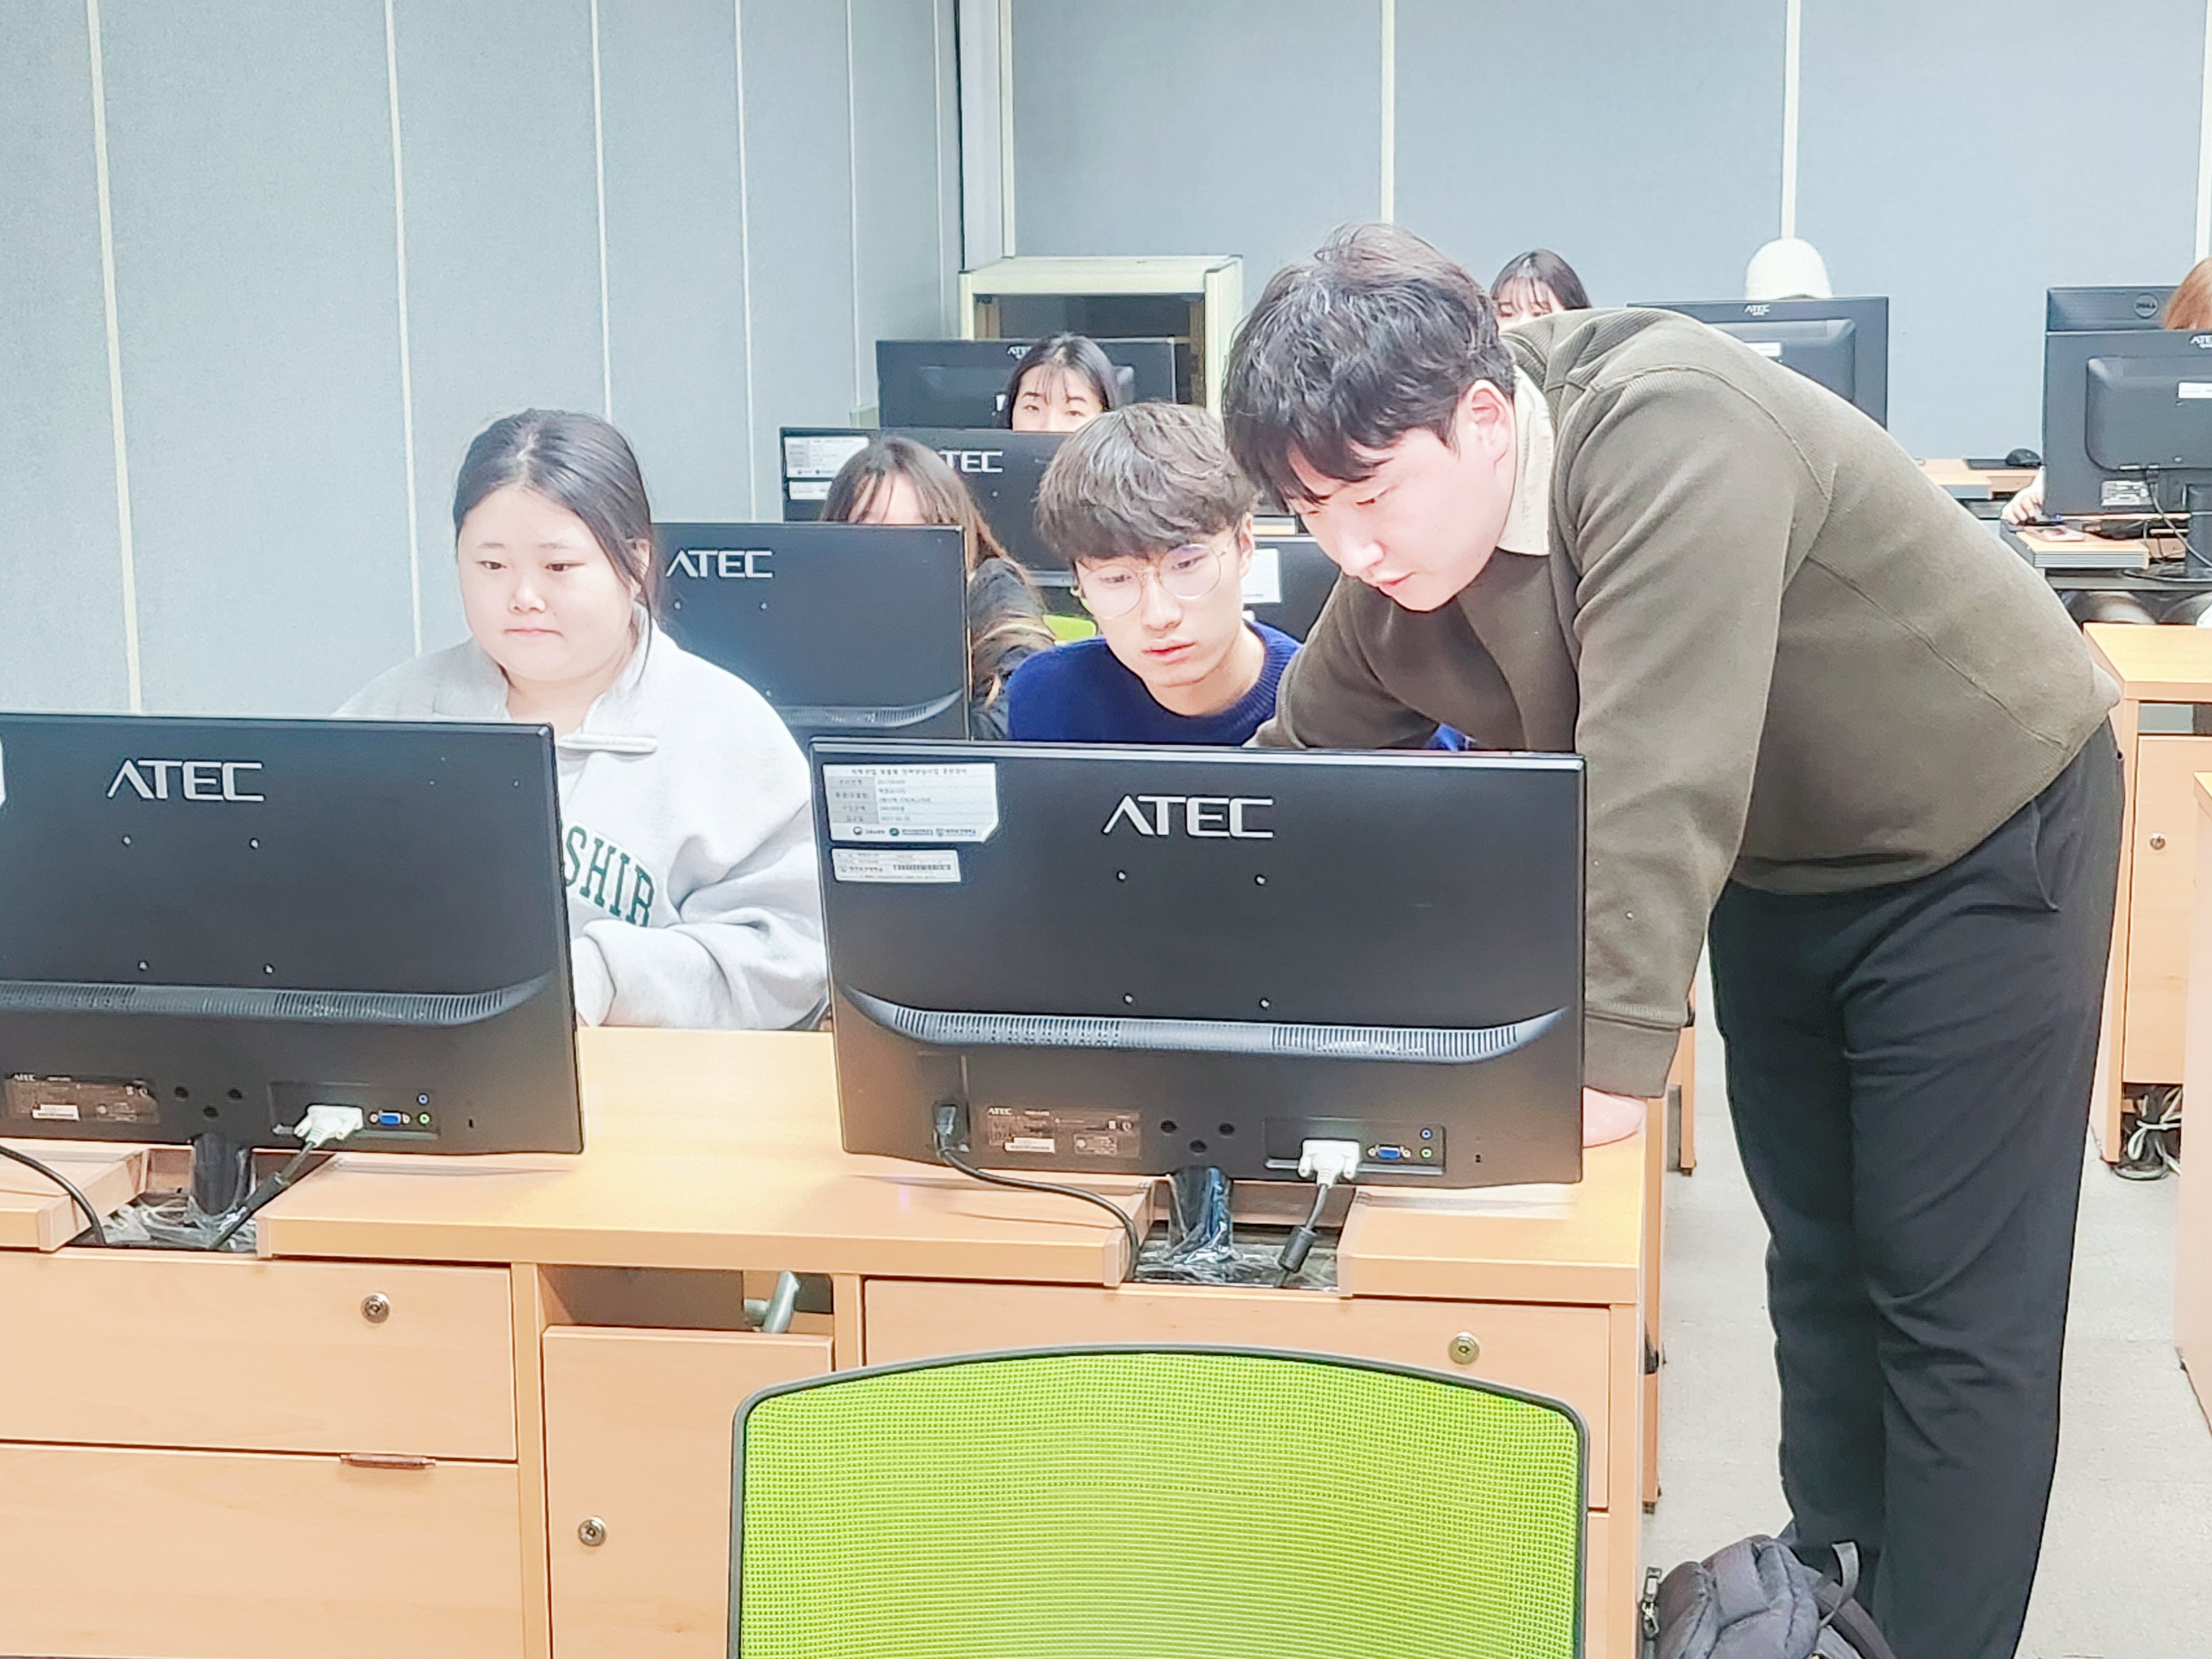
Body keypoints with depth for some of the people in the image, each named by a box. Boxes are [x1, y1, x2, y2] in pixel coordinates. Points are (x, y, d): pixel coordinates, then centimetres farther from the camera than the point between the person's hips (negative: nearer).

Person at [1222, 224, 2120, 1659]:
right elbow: (1305, 759, -2)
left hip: (1979, 830, -7)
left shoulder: (1667, 438, -36)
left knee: (1953, 1293, -2)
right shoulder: (1397, 571, -11)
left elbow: (1657, 775, -41)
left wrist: (1608, 1059, -42)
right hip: (1779, 866, 7)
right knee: (1818, 1256, 16)